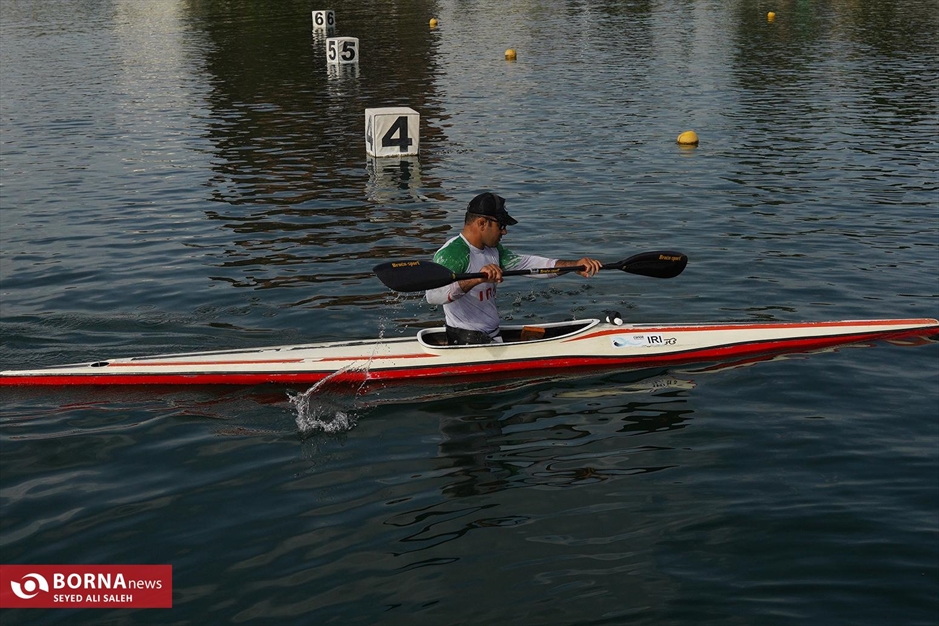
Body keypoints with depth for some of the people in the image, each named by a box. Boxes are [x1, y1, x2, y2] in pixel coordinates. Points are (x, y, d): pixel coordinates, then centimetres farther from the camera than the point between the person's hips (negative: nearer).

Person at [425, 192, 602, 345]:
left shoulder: (493, 250, 13)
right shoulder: (451, 253, -18)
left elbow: (527, 263, 10)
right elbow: (433, 295, -34)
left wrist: (574, 265, 0)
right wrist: (476, 279, -46)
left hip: (493, 336, 10)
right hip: (467, 342, -10)